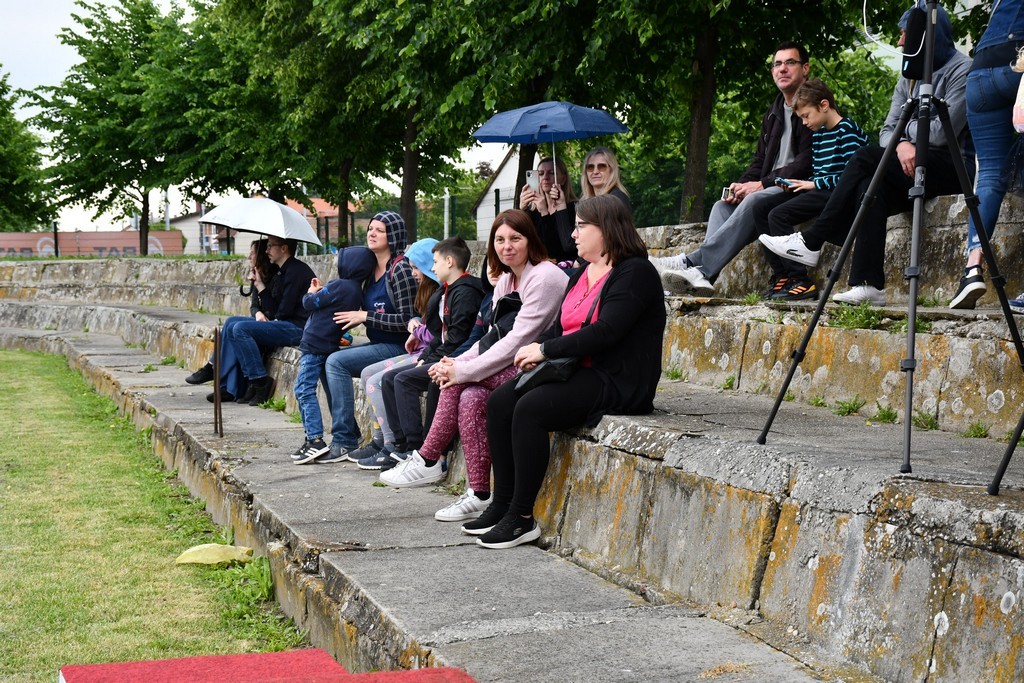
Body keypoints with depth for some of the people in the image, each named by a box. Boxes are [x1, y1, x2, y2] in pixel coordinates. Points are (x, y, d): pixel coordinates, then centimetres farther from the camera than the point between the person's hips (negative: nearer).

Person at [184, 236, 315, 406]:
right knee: (232, 322, 9)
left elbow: (284, 311, -16)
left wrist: (270, 320, 2)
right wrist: (260, 285, 11)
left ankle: (260, 382, -17)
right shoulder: (282, 273, 20)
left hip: (298, 328, -10)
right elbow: (274, 310, 15)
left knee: (241, 328, -20)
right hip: (286, 326, 10)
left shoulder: (295, 271, -11)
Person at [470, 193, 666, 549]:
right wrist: (535, 349, -5)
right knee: (500, 401, -9)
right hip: (575, 372, 9)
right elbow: (559, 328, 18)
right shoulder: (582, 275, 19)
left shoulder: (634, 273, -11)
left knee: (530, 408, -27)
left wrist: (545, 351, -18)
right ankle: (502, 504, -6)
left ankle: (522, 518, -20)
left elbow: (606, 332, -22)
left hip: (617, 383, -9)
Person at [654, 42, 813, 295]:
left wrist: (762, 184, -17)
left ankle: (693, 263, -42)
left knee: (754, 201, -33)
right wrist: (742, 184, 0)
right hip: (771, 187, 9)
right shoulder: (773, 114, 22)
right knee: (723, 206, -12)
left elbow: (807, 162, -14)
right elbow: (760, 160, 22)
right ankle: (703, 273, -35)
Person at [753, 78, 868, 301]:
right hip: (818, 190, 10)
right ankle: (781, 276, -2)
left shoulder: (847, 130, -11)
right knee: (761, 210, 2)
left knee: (778, 215, -23)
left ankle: (801, 282, -22)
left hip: (837, 193, -10)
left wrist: (814, 184, -16)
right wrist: (795, 184, 5)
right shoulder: (818, 134, 17)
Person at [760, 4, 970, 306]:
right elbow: (888, 129, 12)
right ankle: (869, 286, -30)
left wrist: (906, 128, 3)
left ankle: (811, 241, -18)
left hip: (953, 165, -7)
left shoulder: (961, 71, -7)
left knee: (866, 158, -22)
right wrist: (902, 144, -12)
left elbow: (943, 133, -15)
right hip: (914, 165, 7)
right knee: (871, 187, -23)